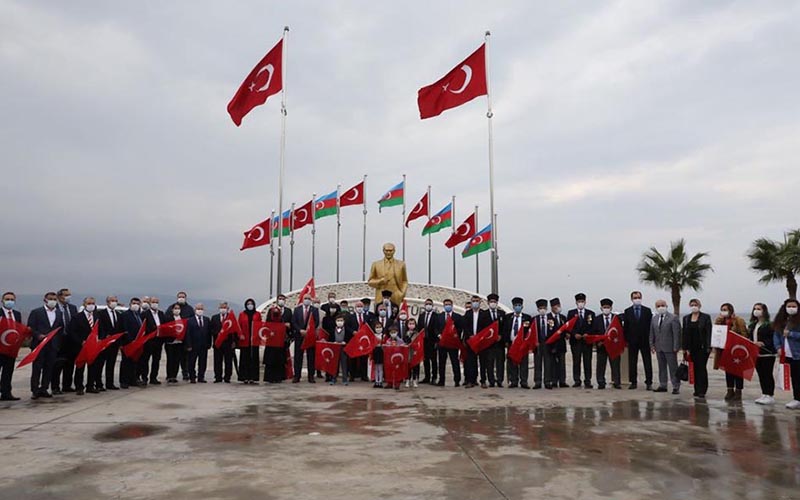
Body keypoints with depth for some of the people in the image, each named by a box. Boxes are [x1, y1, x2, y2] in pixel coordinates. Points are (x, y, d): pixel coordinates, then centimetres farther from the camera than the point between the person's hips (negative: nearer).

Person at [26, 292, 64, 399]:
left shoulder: (59, 313, 14)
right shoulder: (36, 312, 1)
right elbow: (30, 327, -4)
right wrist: (38, 335, -16)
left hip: (53, 345, 4)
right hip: (39, 344, -4)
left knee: (49, 368, 5)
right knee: (37, 368, -1)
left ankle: (44, 389, 13)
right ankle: (35, 390, 4)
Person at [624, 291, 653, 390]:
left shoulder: (647, 310, 4)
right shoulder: (627, 311, 5)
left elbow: (651, 325, 2)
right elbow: (625, 326, 4)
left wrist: (650, 339, -4)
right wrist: (626, 339, -3)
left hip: (645, 340, 0)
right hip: (632, 341, 1)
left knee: (647, 362, 1)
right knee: (632, 363, 5)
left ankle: (649, 383, 5)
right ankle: (633, 382, 12)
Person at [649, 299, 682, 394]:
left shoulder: (673, 318, -7)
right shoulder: (654, 318, 11)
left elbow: (676, 333, -10)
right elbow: (652, 333, 15)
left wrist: (676, 347, -13)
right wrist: (652, 345, 8)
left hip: (670, 348, -5)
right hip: (659, 348, 5)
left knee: (673, 368, 0)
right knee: (661, 367, 11)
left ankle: (676, 387, 7)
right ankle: (662, 386, 18)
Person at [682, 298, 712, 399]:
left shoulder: (706, 317, -2)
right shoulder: (686, 318, 10)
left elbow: (709, 333, -7)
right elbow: (684, 333, 9)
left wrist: (708, 347, -13)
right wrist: (685, 348, 4)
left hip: (702, 347, -4)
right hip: (692, 348, 4)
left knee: (702, 368, -4)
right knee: (696, 368, 8)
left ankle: (702, 391, -3)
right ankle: (697, 390, 15)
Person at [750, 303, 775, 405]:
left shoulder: (769, 325, -10)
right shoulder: (752, 325, 13)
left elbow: (773, 339, -15)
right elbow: (750, 337, 16)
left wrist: (763, 343, -24)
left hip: (767, 354, -7)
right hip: (756, 354, 7)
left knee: (768, 374, -2)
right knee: (761, 375, 12)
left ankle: (770, 396, 5)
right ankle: (764, 395, 20)